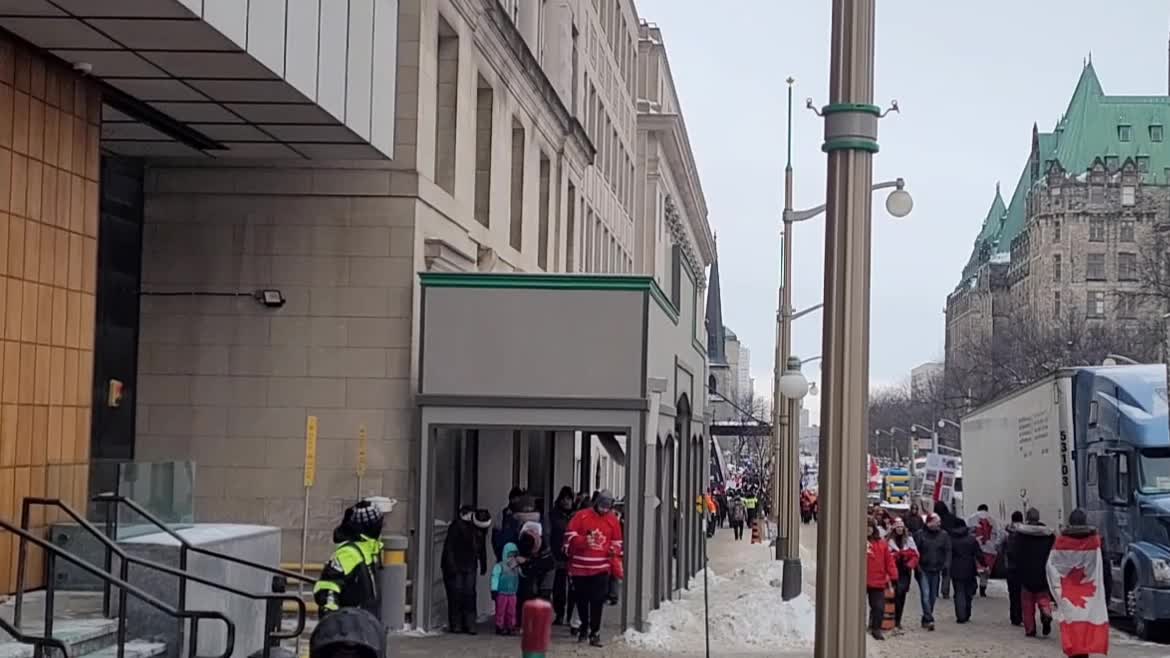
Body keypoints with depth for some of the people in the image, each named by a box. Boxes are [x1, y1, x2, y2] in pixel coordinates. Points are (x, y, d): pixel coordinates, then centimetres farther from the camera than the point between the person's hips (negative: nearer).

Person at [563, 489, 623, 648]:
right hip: (580, 567, 0)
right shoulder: (581, 516, -2)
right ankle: (584, 627, 33)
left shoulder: (613, 520, 5)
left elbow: (617, 545, 9)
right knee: (581, 600, 13)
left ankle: (594, 633, 0)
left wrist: (617, 569, 2)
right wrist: (584, 541, -21)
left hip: (601, 568, 0)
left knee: (597, 602, -6)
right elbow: (570, 536, -3)